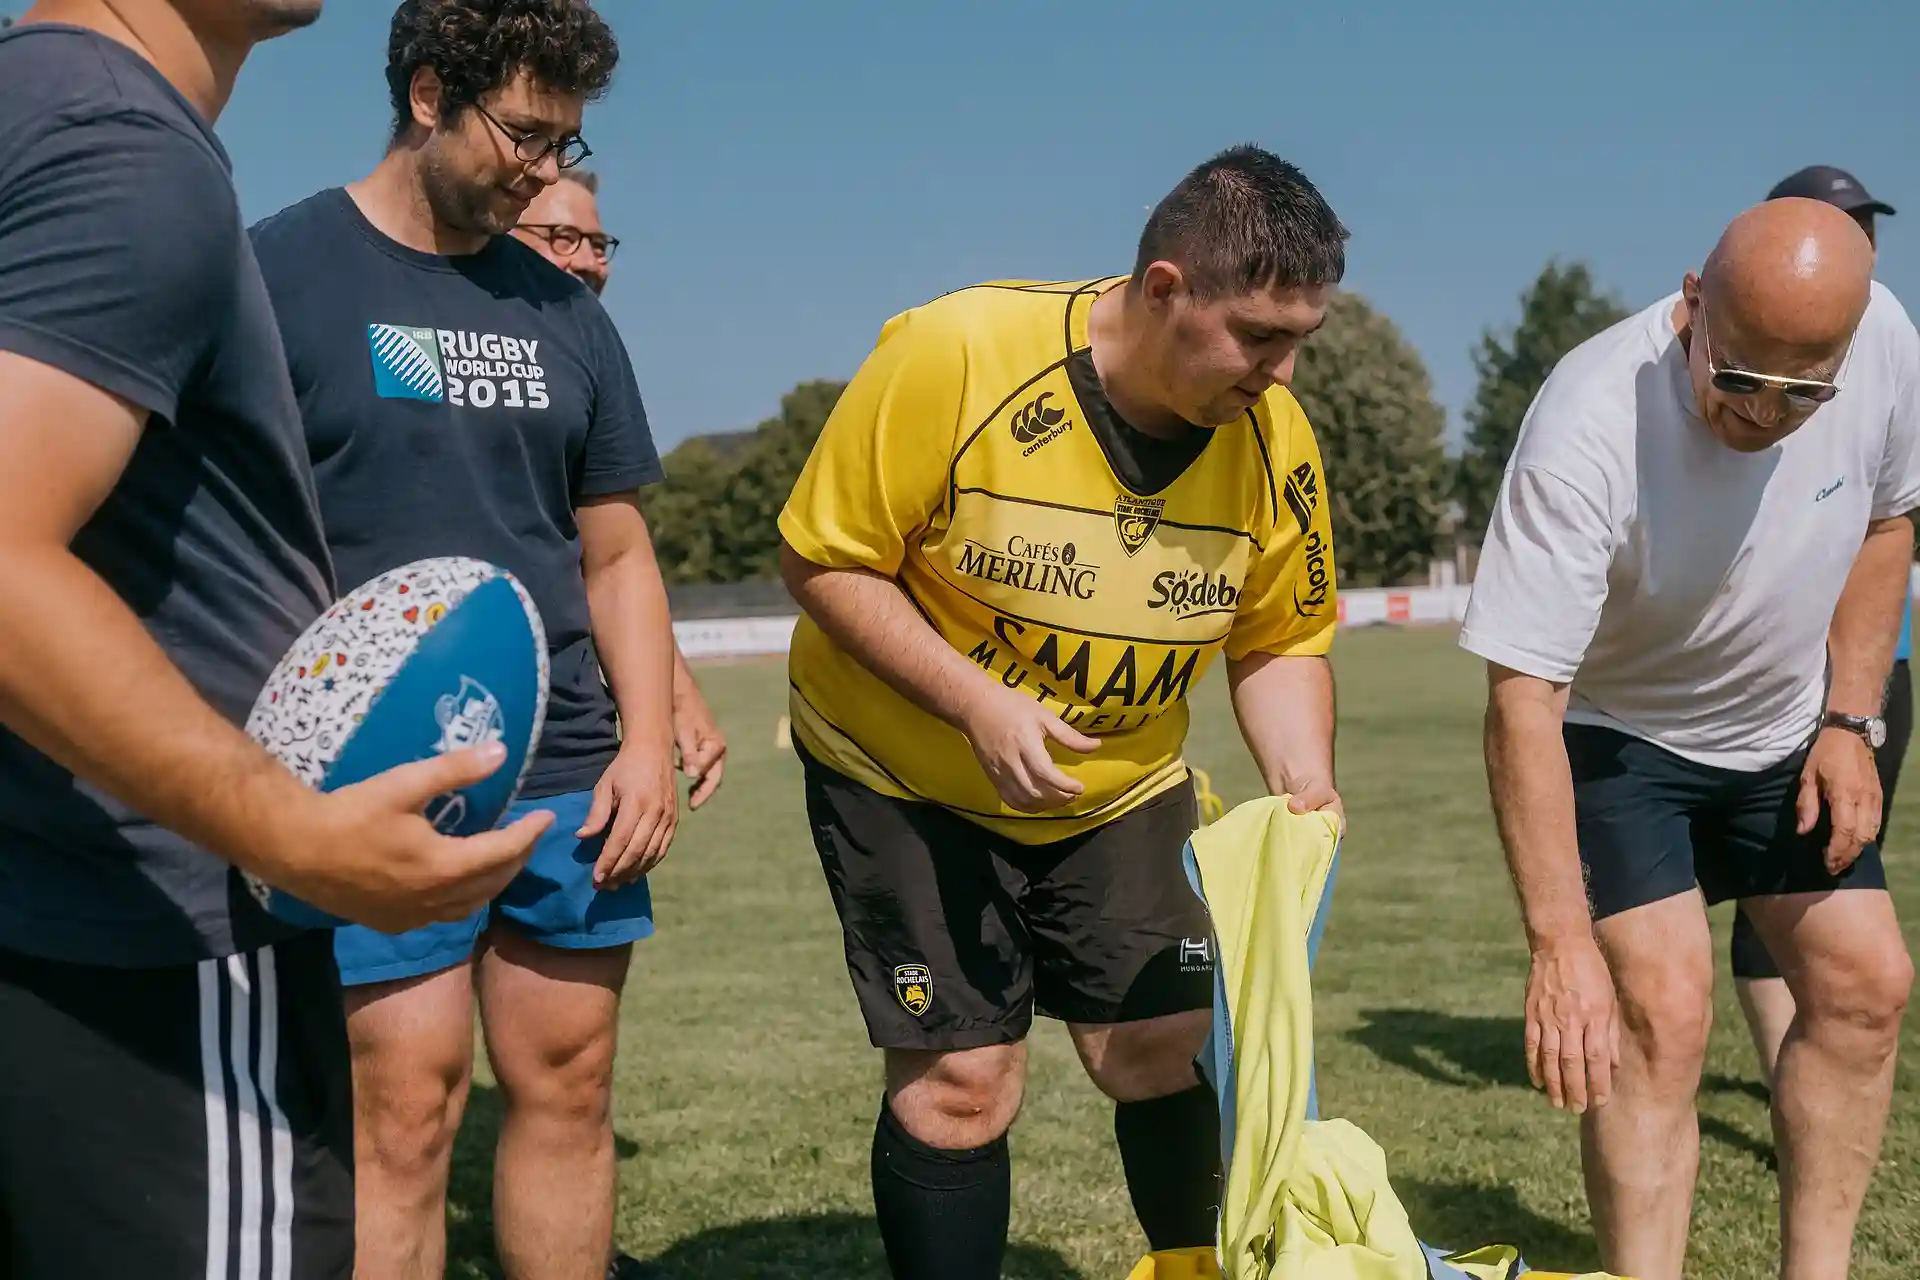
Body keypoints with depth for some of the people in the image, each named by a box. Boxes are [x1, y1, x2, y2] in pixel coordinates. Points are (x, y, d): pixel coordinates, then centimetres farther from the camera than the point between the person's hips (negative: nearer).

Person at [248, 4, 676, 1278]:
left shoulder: (564, 312, 13)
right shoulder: (280, 274, -2)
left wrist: (650, 742, 5)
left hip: (569, 777, 5)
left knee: (568, 1090, 9)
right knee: (404, 1112, -4)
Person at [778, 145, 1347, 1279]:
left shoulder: (1275, 439, -13)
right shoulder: (956, 352, -26)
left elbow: (1281, 640, 2)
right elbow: (824, 561, -18)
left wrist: (1304, 780, -17)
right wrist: (979, 702, -29)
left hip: (1121, 791, 4)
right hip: (905, 775, -3)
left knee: (1168, 1053, 6)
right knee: (960, 1079, -5)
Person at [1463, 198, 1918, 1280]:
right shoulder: (1588, 425, -36)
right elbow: (1523, 698, -36)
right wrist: (1562, 944, -41)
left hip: (1785, 732, 6)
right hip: (1615, 732, -5)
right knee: (1663, 1011, -17)